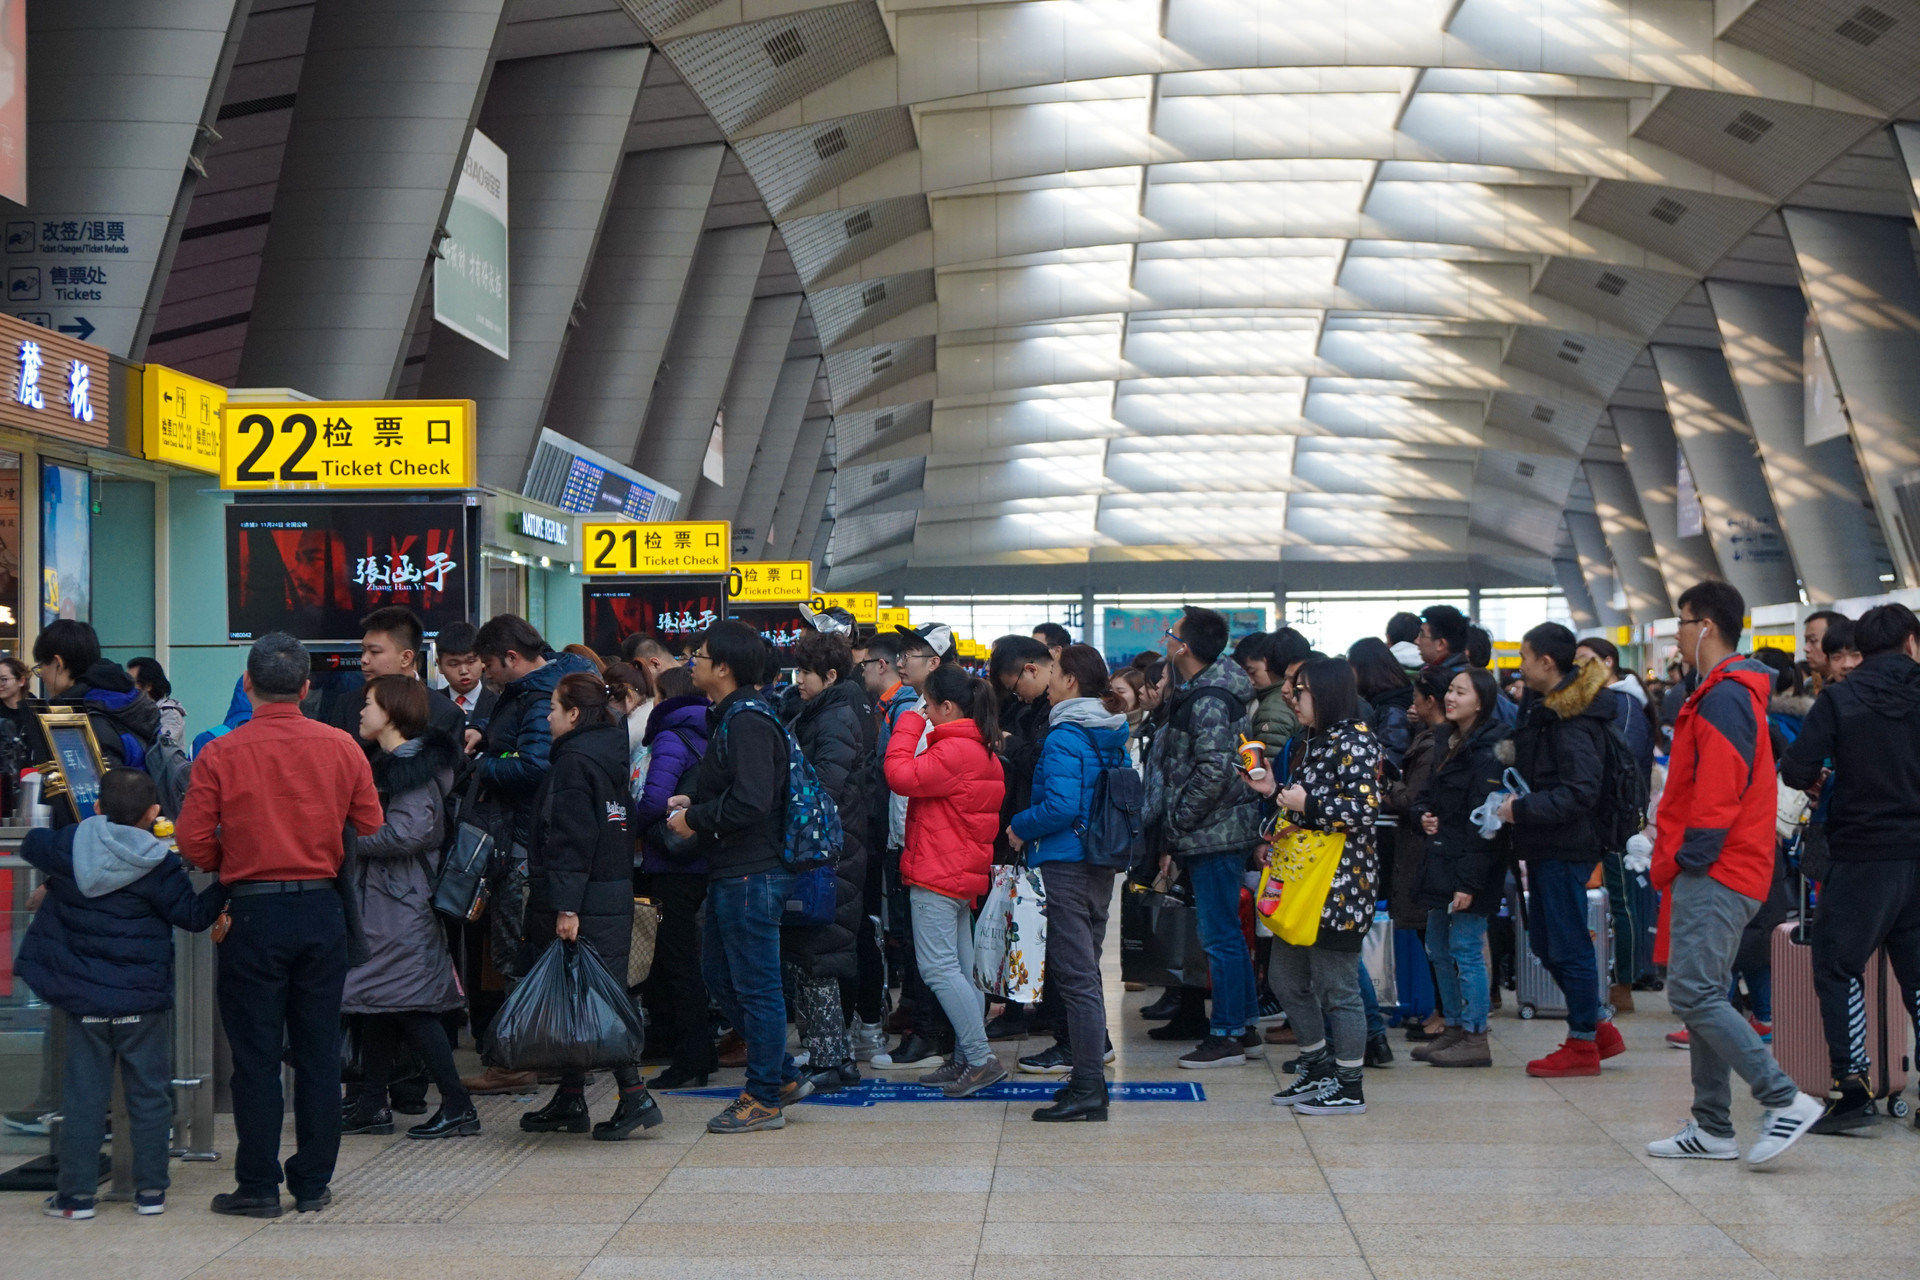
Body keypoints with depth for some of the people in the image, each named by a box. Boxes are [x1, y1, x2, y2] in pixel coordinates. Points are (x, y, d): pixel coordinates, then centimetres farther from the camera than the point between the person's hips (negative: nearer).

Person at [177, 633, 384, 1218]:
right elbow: (372, 830, 5)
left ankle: (258, 1186, 8)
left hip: (254, 913, -2)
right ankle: (313, 1183, 14)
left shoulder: (219, 755, -9)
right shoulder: (342, 748, -1)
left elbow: (194, 844, -8)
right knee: (318, 1052, 9)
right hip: (322, 911, 3)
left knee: (256, 1055, 4)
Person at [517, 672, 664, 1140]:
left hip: (584, 904, -9)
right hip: (615, 895, 9)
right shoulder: (609, 756, 15)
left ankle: (634, 1095, -11)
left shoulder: (574, 762, -13)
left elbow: (572, 840, -19)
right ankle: (570, 1099, 18)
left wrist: (566, 906, -21)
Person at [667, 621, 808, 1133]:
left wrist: (695, 820, -14)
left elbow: (750, 803, -27)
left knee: (756, 985, -1)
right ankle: (784, 1075, 25)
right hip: (731, 873, 11)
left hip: (752, 875, -11)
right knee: (721, 978, 17)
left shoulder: (748, 721, -18)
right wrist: (692, 802, 9)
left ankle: (764, 1099, 8)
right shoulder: (731, 716, 15)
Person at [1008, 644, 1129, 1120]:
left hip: (1066, 862, -9)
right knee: (1084, 972, 16)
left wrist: (1020, 827, -8)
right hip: (1102, 862, 9)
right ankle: (1089, 1076, 22)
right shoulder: (1113, 736, 10)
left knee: (1075, 977, -7)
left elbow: (1060, 807, -25)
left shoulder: (1064, 738, -16)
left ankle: (1088, 1089, -6)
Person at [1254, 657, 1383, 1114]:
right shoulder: (1312, 743, 17)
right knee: (1290, 982, 15)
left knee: (1338, 988, -3)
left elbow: (1364, 809, -21)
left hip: (1339, 887, -10)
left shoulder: (1354, 741, -12)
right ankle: (1317, 1070, 28)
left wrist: (1306, 803, -18)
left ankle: (1349, 1088, 7)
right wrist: (1274, 790, 11)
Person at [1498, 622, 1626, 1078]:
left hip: (1565, 848, -10)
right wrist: (1514, 757, 6)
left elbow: (1579, 792, -25)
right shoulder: (1543, 706, 12)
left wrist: (1521, 809, -22)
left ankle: (1583, 1044, 9)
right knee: (1545, 942, 15)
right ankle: (1598, 1027, 24)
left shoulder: (1572, 719, -19)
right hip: (1546, 846, 10)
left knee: (1568, 945, -1)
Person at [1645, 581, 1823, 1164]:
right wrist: (1679, 859, 17)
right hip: (1725, 873, 11)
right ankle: (1712, 1127, 14)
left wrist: (1689, 856, -16)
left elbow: (1720, 789, -21)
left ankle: (1785, 1100, -14)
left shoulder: (1724, 696, -13)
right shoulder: (1732, 693, 20)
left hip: (1714, 874, -11)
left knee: (1693, 993, -14)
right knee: (1703, 996, 11)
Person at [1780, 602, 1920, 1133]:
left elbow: (1797, 769, -11)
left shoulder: (1840, 698, -5)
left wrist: (1822, 781, 11)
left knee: (1837, 967, 5)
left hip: (1864, 855, -3)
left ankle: (1852, 1088, -5)